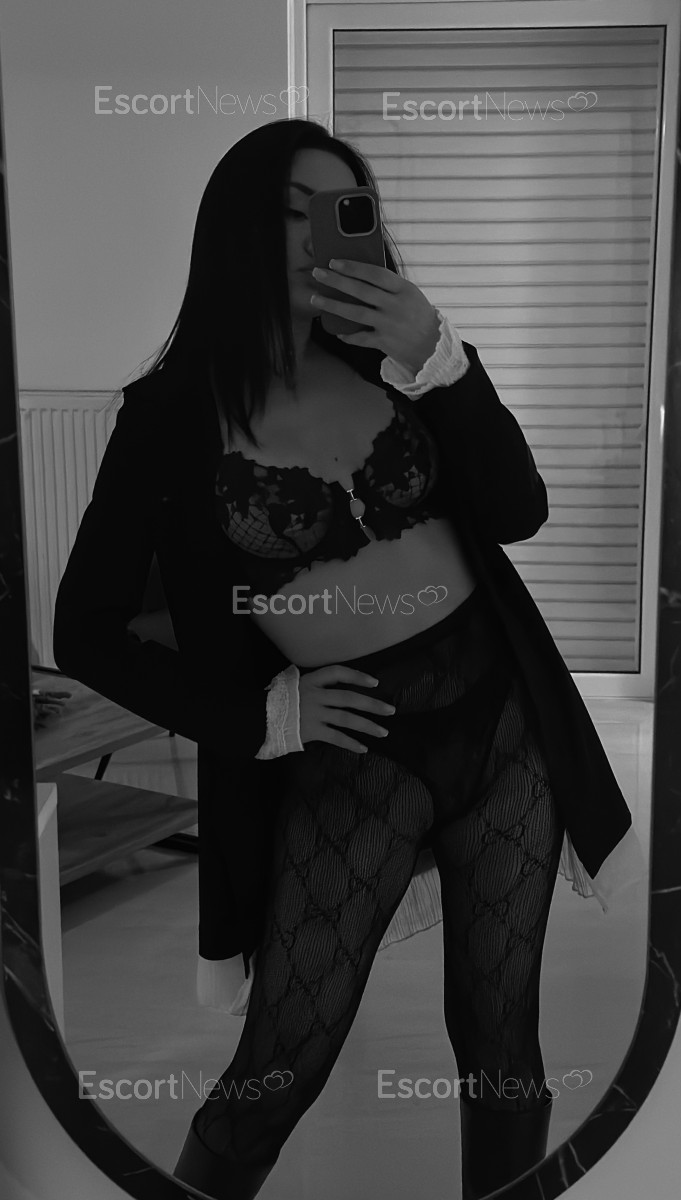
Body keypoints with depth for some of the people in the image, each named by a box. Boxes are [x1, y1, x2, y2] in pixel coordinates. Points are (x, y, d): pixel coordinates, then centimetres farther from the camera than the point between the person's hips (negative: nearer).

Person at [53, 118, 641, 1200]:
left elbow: (519, 514, -5)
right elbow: (87, 634, -2)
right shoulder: (174, 415, -6)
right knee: (277, 1072, 0)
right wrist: (260, 718, -6)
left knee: (501, 1041, 12)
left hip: (501, 713, 3)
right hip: (351, 751, -3)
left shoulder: (393, 357, 3)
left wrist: (436, 359, -17)